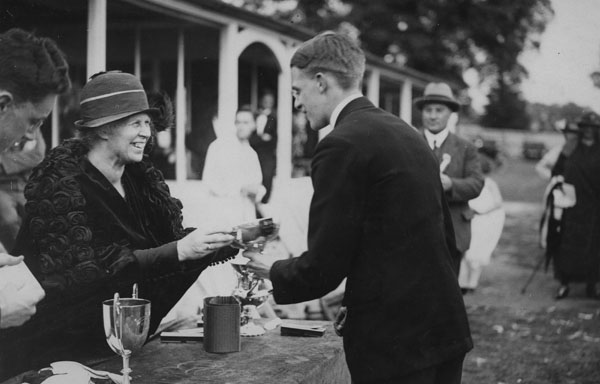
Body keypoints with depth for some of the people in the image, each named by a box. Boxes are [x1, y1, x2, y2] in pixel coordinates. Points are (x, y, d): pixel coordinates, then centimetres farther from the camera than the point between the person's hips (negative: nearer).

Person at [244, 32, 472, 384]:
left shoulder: (342, 146, -15)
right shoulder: (407, 132, 10)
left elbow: (323, 268, -16)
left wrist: (274, 271, 4)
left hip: (393, 341, -8)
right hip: (446, 328, 8)